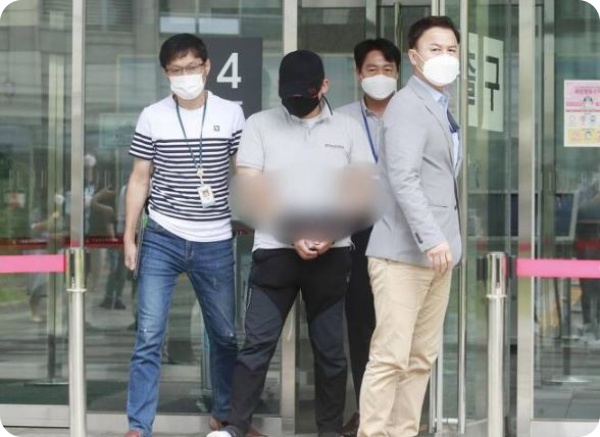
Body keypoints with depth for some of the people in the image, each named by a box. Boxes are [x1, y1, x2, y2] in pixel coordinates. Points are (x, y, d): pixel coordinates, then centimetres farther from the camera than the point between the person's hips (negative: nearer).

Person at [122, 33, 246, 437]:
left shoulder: (231, 114, 0)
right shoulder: (152, 117, -1)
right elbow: (139, 180, 4)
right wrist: (129, 237, 2)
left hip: (216, 244, 1)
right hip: (162, 241, -1)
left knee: (227, 335, 12)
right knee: (149, 337, -5)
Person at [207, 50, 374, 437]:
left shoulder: (348, 129, 8)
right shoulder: (259, 125, 3)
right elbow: (249, 190, -3)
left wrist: (332, 233, -10)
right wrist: (292, 235, -13)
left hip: (332, 254, 1)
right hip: (275, 250, -1)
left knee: (330, 348, 6)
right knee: (258, 342, -6)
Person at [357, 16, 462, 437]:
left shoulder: (443, 108, 18)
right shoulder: (407, 105, -10)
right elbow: (402, 178, -22)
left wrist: (443, 240, 11)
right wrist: (430, 238, -29)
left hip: (436, 252, 9)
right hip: (404, 252, -9)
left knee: (423, 358, 8)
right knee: (391, 357, -9)